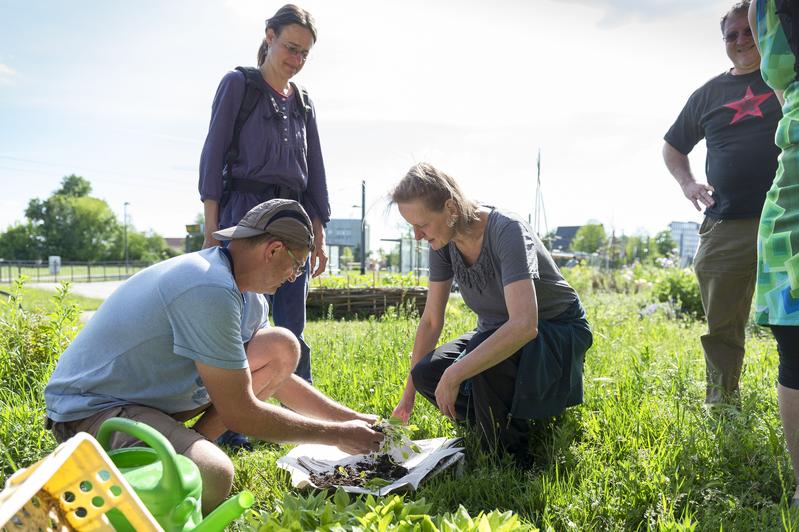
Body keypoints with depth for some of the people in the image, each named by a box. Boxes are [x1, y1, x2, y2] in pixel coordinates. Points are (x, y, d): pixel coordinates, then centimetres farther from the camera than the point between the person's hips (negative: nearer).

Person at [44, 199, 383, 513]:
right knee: (213, 478, -37)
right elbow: (240, 413, -23)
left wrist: (353, 419, 11)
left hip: (155, 393, 10)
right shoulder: (210, 291, -27)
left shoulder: (248, 296, 3)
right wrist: (338, 435, -13)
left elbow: (280, 378, 15)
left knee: (282, 347, 0)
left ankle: (191, 448, 0)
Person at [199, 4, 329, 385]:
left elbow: (314, 170, 17)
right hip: (244, 211, -5)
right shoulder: (238, 84, 4)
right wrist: (211, 227, -10)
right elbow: (213, 154, -2)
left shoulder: (303, 103, 18)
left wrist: (319, 235, 11)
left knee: (293, 331, 4)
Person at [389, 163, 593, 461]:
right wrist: (409, 395, -1)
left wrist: (454, 375, -42)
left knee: (482, 361, -37)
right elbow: (431, 320, -1)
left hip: (558, 331, -6)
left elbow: (524, 326, -43)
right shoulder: (444, 242, -10)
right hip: (497, 333, 7)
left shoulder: (507, 231, -31)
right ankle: (510, 418, 4)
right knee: (427, 373, -19)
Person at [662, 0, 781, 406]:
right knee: (722, 326, 8)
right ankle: (720, 403, 19)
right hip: (724, 227, 3)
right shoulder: (708, 94, 16)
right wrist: (687, 183, 10)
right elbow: (672, 147, 28)